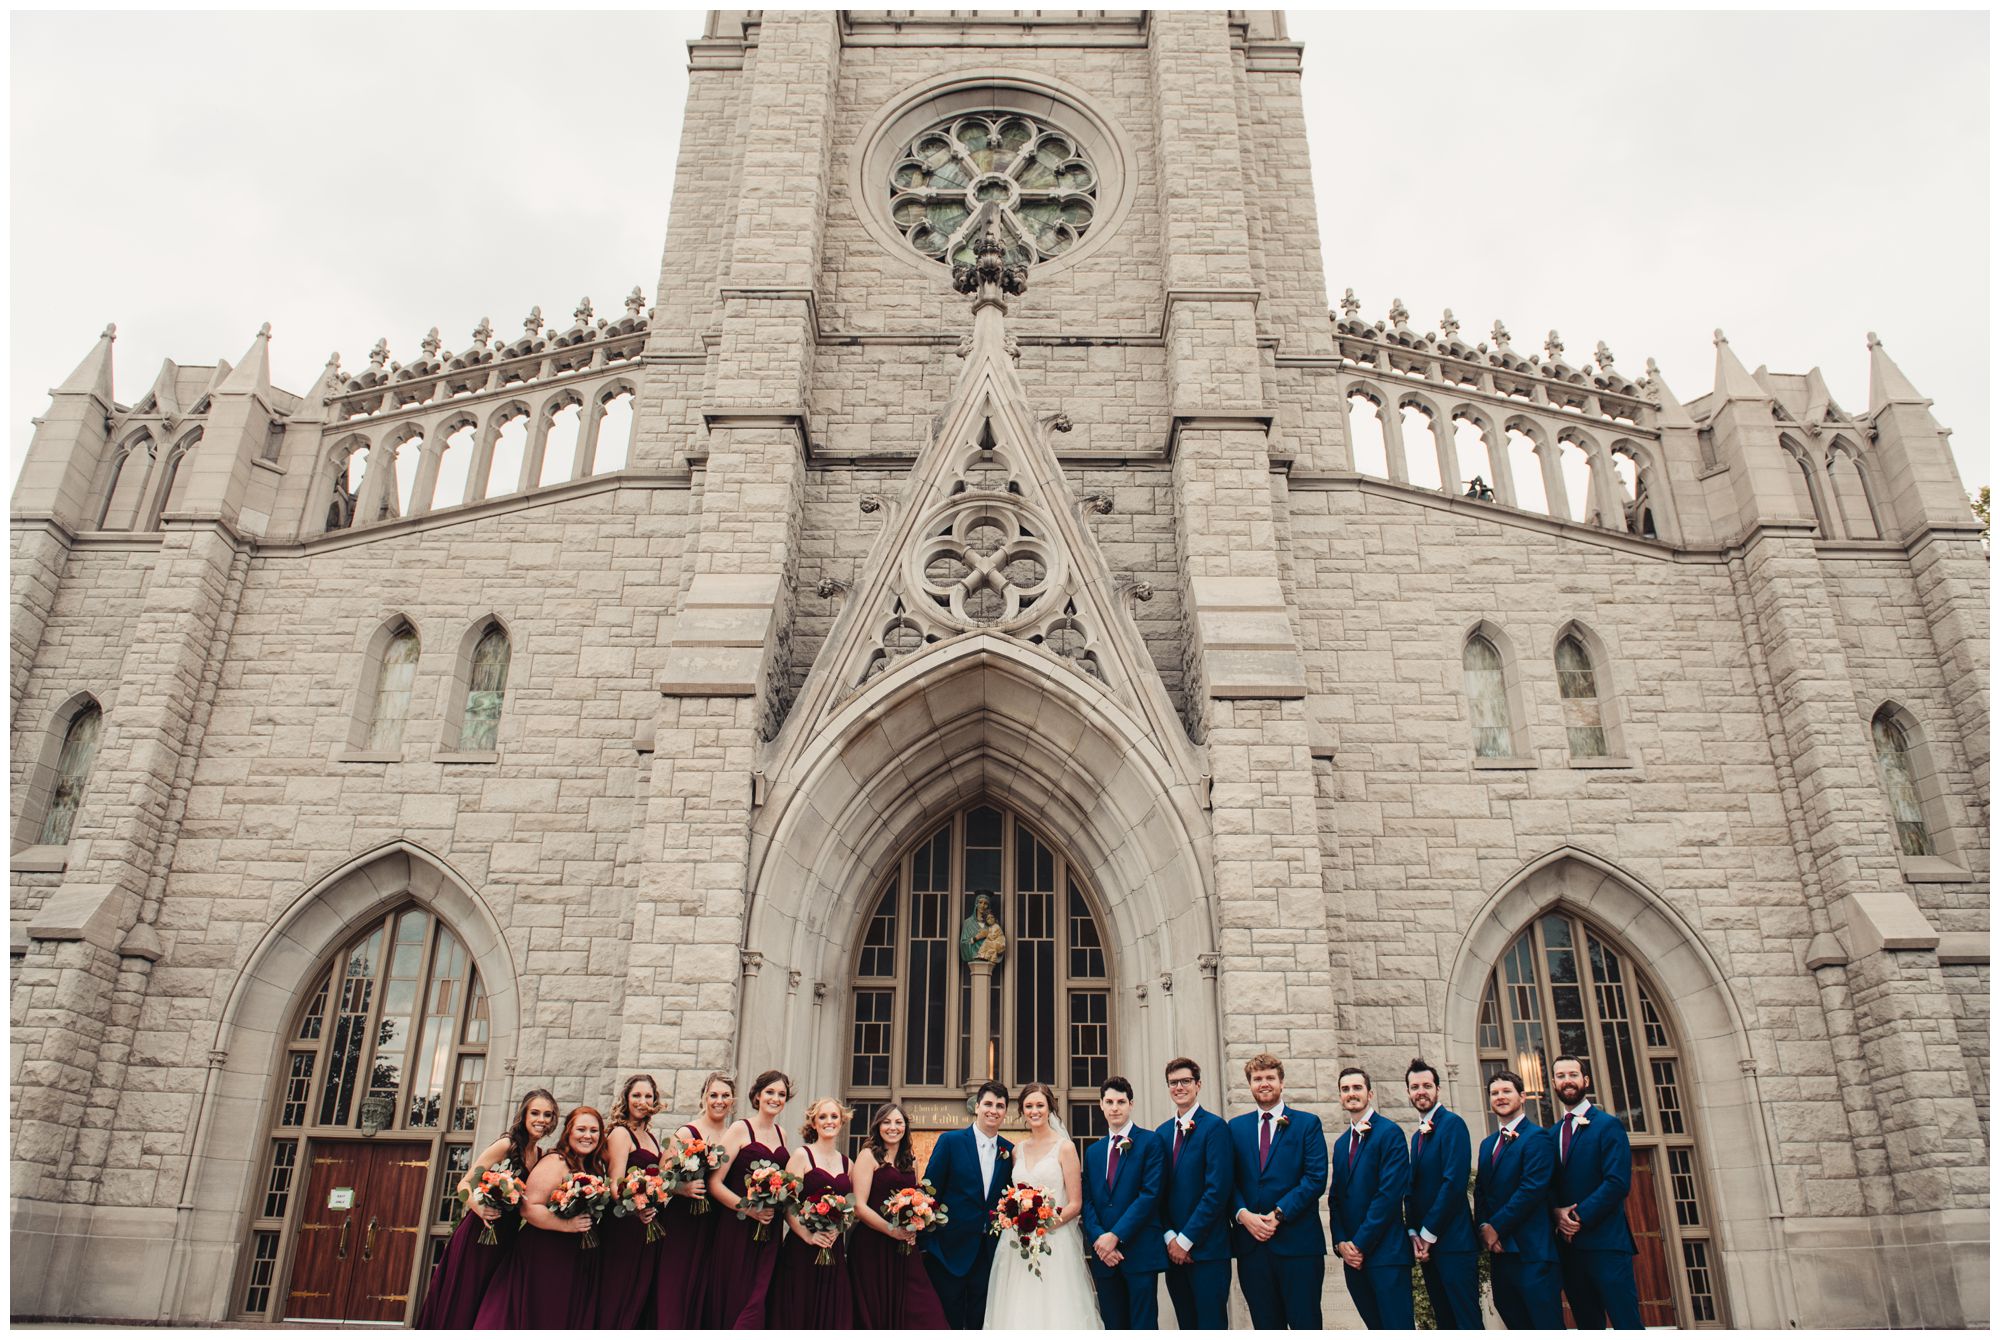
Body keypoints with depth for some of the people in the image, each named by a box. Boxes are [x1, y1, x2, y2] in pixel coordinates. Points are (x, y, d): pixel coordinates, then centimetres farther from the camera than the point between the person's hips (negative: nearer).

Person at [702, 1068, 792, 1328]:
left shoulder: (780, 1133, 12)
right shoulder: (741, 1129, -5)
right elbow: (715, 1183, -12)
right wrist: (750, 1209, -19)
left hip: (770, 1230, 5)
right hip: (738, 1228, -5)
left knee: (757, 1303, 2)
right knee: (734, 1300, -2)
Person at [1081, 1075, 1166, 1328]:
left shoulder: (1150, 1142, -1)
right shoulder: (1093, 1151, 16)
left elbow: (1150, 1194, -10)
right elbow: (1087, 1202, 10)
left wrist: (1115, 1235, -14)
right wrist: (1098, 1239, -8)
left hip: (1140, 1251, -5)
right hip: (1104, 1255, 5)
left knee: (1144, 1325, -4)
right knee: (1113, 1327, 9)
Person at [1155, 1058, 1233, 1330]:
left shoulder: (1214, 1127, -8)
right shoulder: (1162, 1132, 11)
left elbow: (1218, 1190, -15)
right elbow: (1159, 1191, 11)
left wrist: (1185, 1239, -13)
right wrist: (1169, 1236, -4)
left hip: (1207, 1247, -5)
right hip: (1173, 1248, 6)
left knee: (1211, 1324, -2)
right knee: (1186, 1325, 11)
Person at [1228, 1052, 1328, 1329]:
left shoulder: (1307, 1123, 4)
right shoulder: (1236, 1126, 13)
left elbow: (1316, 1178, -5)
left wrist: (1279, 1213, -13)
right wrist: (1243, 1214, -10)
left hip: (1297, 1242, -3)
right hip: (1251, 1242, 3)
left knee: (1305, 1324, -1)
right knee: (1265, 1326, 8)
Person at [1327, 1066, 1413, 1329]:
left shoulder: (1389, 1133, -7)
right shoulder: (1341, 1143, 17)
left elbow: (1390, 1193, -14)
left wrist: (1360, 1244, -13)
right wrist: (1341, 1243, -1)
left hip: (1385, 1252, -7)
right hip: (1353, 1257, 7)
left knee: (1398, 1327, -6)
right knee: (1375, 1328, 11)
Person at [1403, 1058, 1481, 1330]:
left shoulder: (1452, 1124, -9)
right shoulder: (1418, 1135, 17)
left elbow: (1454, 1182, -17)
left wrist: (1428, 1234, -13)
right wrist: (1414, 1233, 0)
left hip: (1452, 1242, -8)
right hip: (1425, 1245, 8)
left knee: (1467, 1321, -7)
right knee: (1444, 1321, 11)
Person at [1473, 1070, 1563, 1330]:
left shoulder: (1535, 1137, -7)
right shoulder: (1487, 1144, 18)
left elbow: (1533, 1188, -16)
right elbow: (1480, 1191, 15)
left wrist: (1497, 1226, -13)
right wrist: (1484, 1227, -4)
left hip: (1531, 1250, -7)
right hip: (1499, 1249, 7)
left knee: (1546, 1324, -6)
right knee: (1514, 1321, 10)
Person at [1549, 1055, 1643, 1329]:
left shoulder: (1607, 1125, -2)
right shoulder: (1553, 1134, 16)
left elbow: (1618, 1182, -12)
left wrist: (1580, 1216, -14)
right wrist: (1558, 1212, -7)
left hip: (1605, 1242, -5)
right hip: (1567, 1244, 6)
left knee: (1626, 1323, -8)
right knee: (1587, 1326, 9)